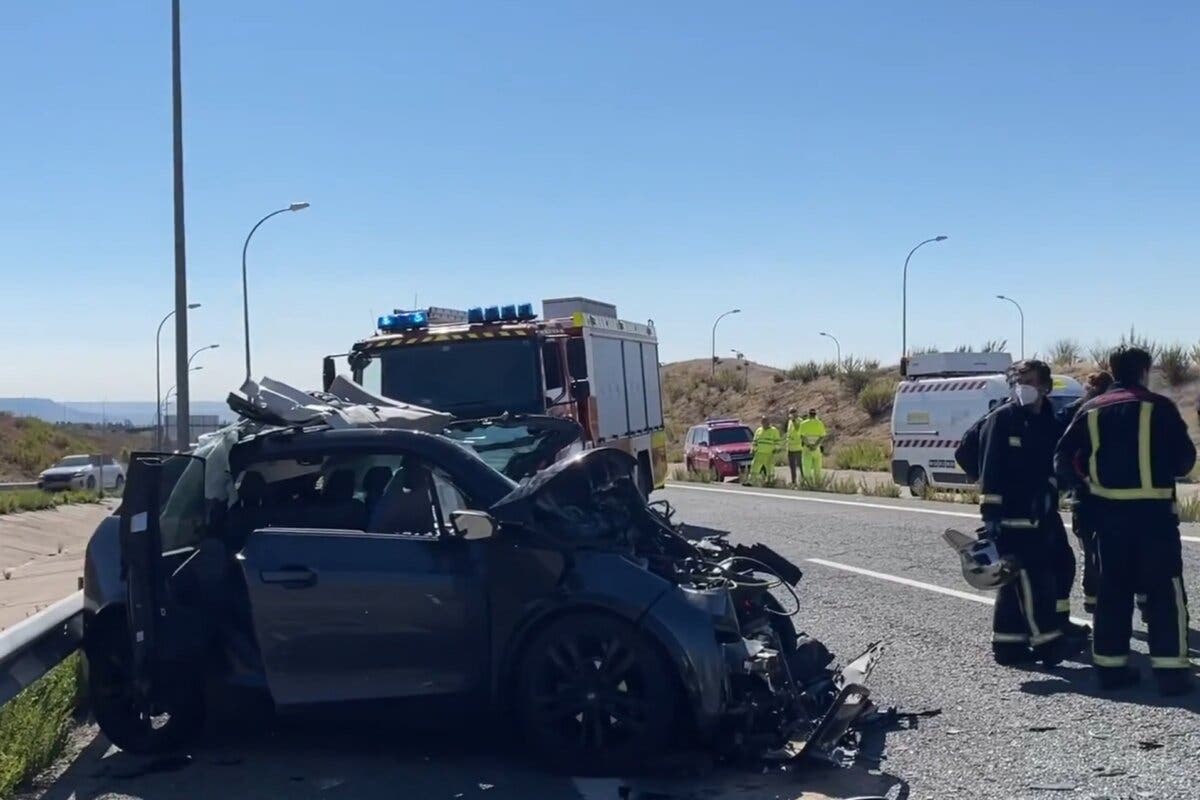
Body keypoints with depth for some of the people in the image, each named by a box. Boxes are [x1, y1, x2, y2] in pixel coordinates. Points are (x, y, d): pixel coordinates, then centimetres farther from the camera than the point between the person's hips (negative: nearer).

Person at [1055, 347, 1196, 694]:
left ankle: (1110, 665, 14)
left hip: (1108, 512, 4)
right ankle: (1170, 669, 1)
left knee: (1113, 587, 12)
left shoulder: (1091, 410, 5)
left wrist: (1086, 484, 16)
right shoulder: (1159, 407, -5)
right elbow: (1185, 459, -3)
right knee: (1165, 588, 4)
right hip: (1152, 510, -4)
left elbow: (1063, 459, 2)